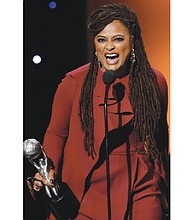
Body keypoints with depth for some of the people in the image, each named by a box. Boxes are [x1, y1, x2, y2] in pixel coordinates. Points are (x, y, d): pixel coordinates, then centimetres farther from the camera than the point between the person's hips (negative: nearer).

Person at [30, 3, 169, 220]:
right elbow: (56, 133, 3)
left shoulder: (154, 81, 2)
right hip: (88, 192, -1)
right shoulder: (74, 82, -5)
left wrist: (163, 186, 19)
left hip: (142, 191, 1)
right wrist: (49, 170, -15)